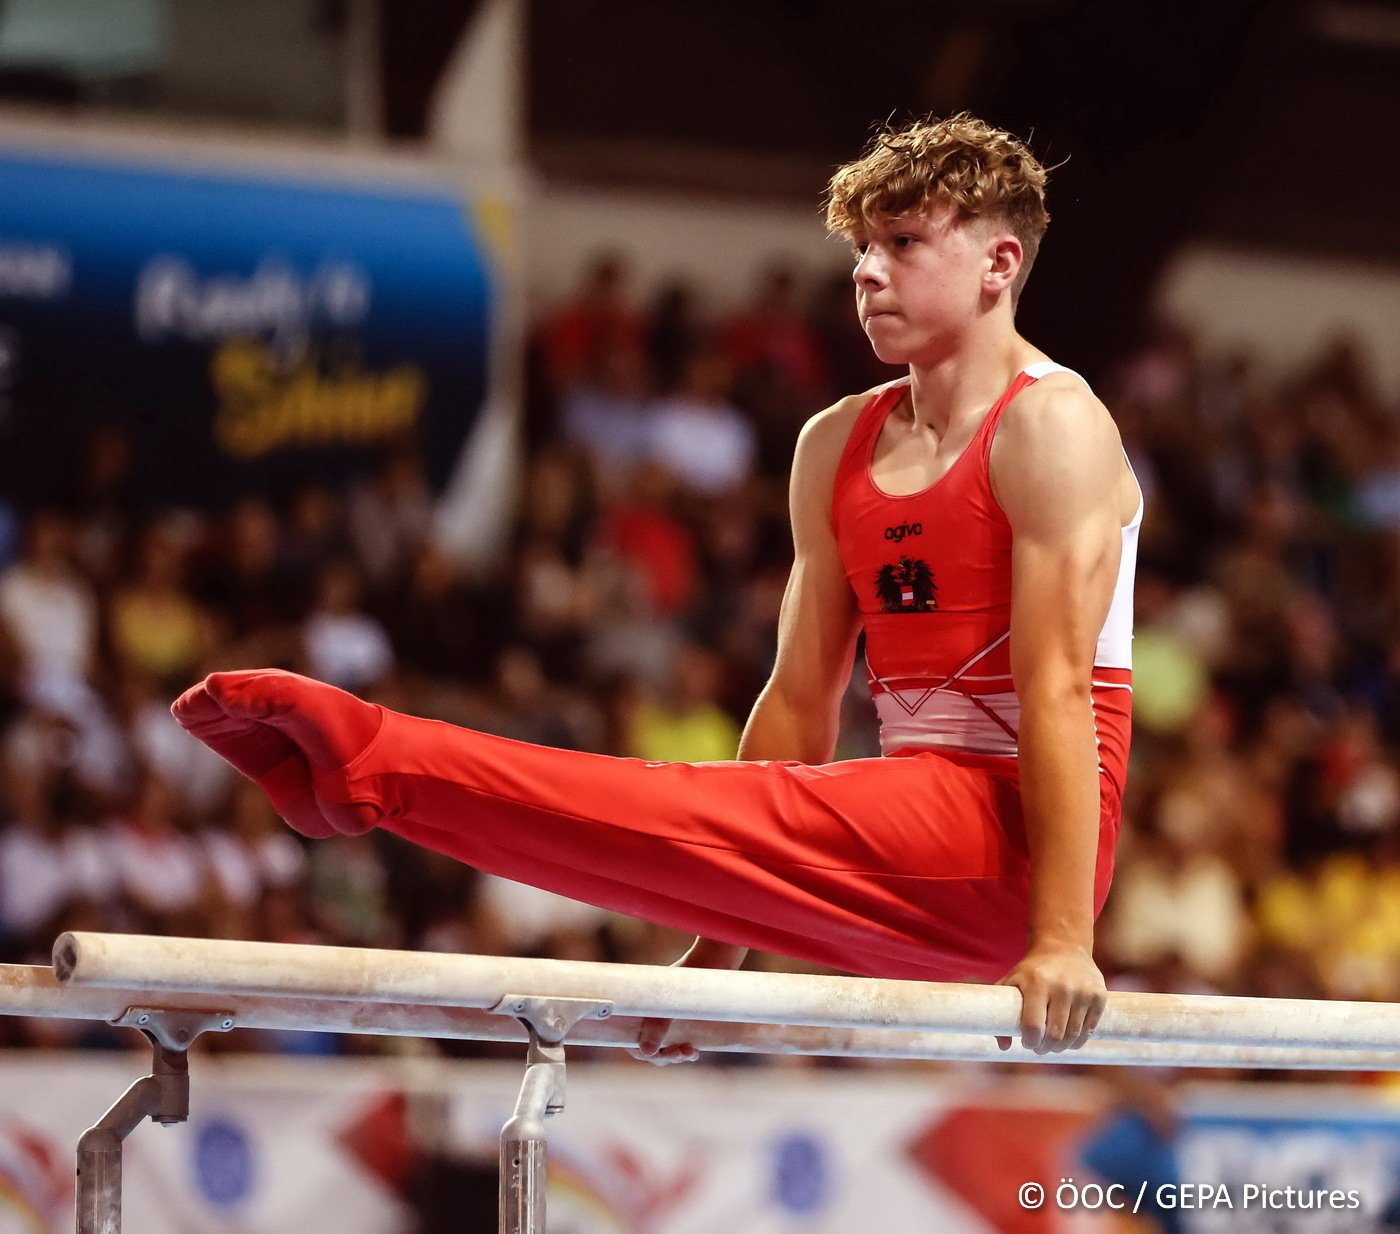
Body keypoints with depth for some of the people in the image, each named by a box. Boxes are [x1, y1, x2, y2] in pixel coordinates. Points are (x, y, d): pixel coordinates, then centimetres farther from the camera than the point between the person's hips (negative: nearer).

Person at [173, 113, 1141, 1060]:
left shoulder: (1050, 426, -8)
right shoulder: (836, 447, 16)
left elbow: (1057, 688, -17)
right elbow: (801, 697, 17)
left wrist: (1063, 939, -23)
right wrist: (715, 953, 13)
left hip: (1010, 832, -8)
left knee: (680, 812, -23)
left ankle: (374, 763, -24)